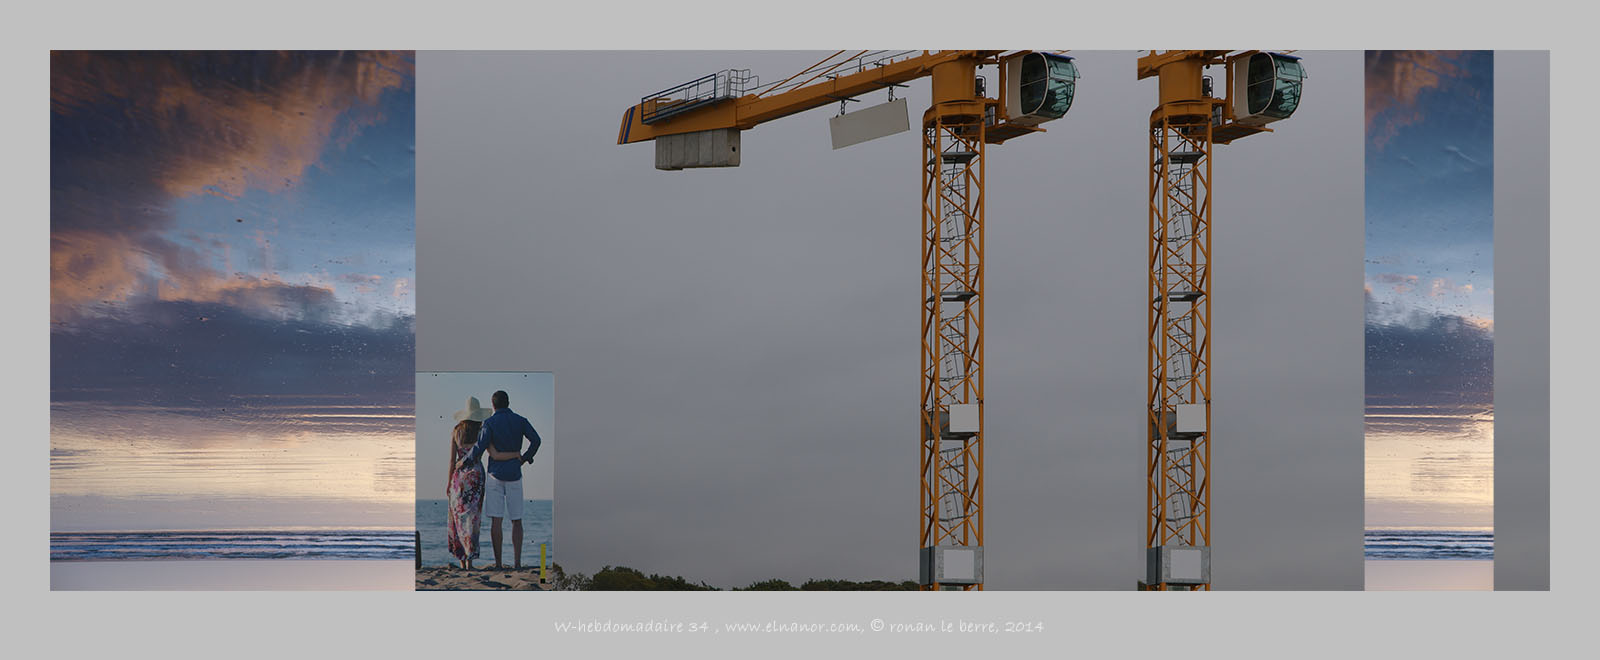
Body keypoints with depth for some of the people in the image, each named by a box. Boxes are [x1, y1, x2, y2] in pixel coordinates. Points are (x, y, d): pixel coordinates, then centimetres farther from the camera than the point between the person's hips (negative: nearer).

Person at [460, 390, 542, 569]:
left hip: (496, 473, -2)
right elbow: (536, 440, -7)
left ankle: (498, 563, -3)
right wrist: (526, 458, 8)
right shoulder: (520, 421, 3)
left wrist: (465, 460, 4)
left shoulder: (489, 423, -5)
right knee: (516, 521, 6)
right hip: (514, 474, 2)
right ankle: (517, 562, -2)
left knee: (495, 520, 0)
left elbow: (479, 448, -13)